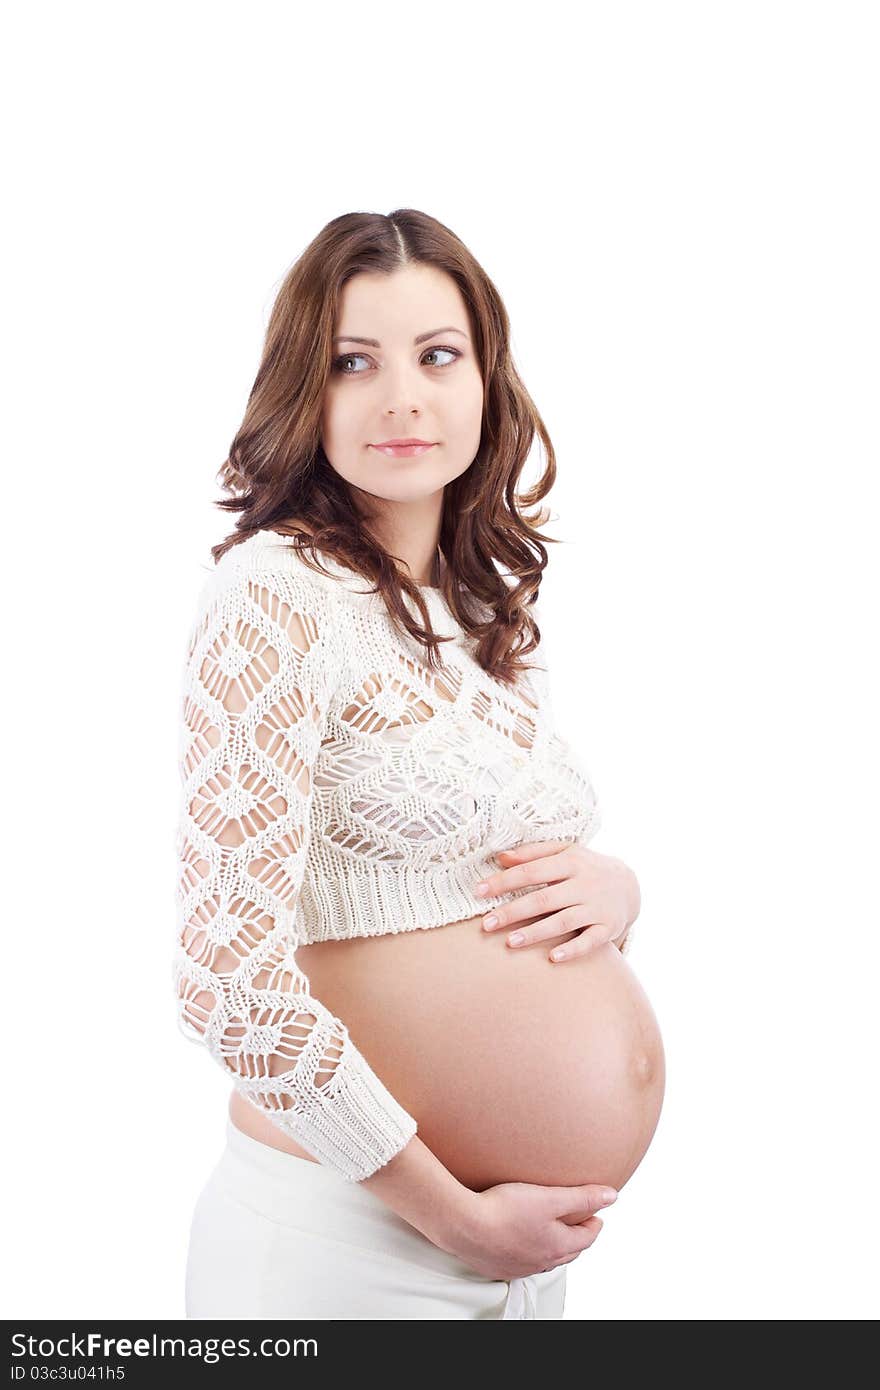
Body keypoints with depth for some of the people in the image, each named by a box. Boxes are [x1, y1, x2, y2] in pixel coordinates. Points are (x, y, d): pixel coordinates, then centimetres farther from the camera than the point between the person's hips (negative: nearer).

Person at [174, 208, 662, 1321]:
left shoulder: (491, 607, 7)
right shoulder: (278, 591, -15)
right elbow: (226, 974, -21)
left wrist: (617, 884, -4)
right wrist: (455, 1219, -15)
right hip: (346, 1230, -7)